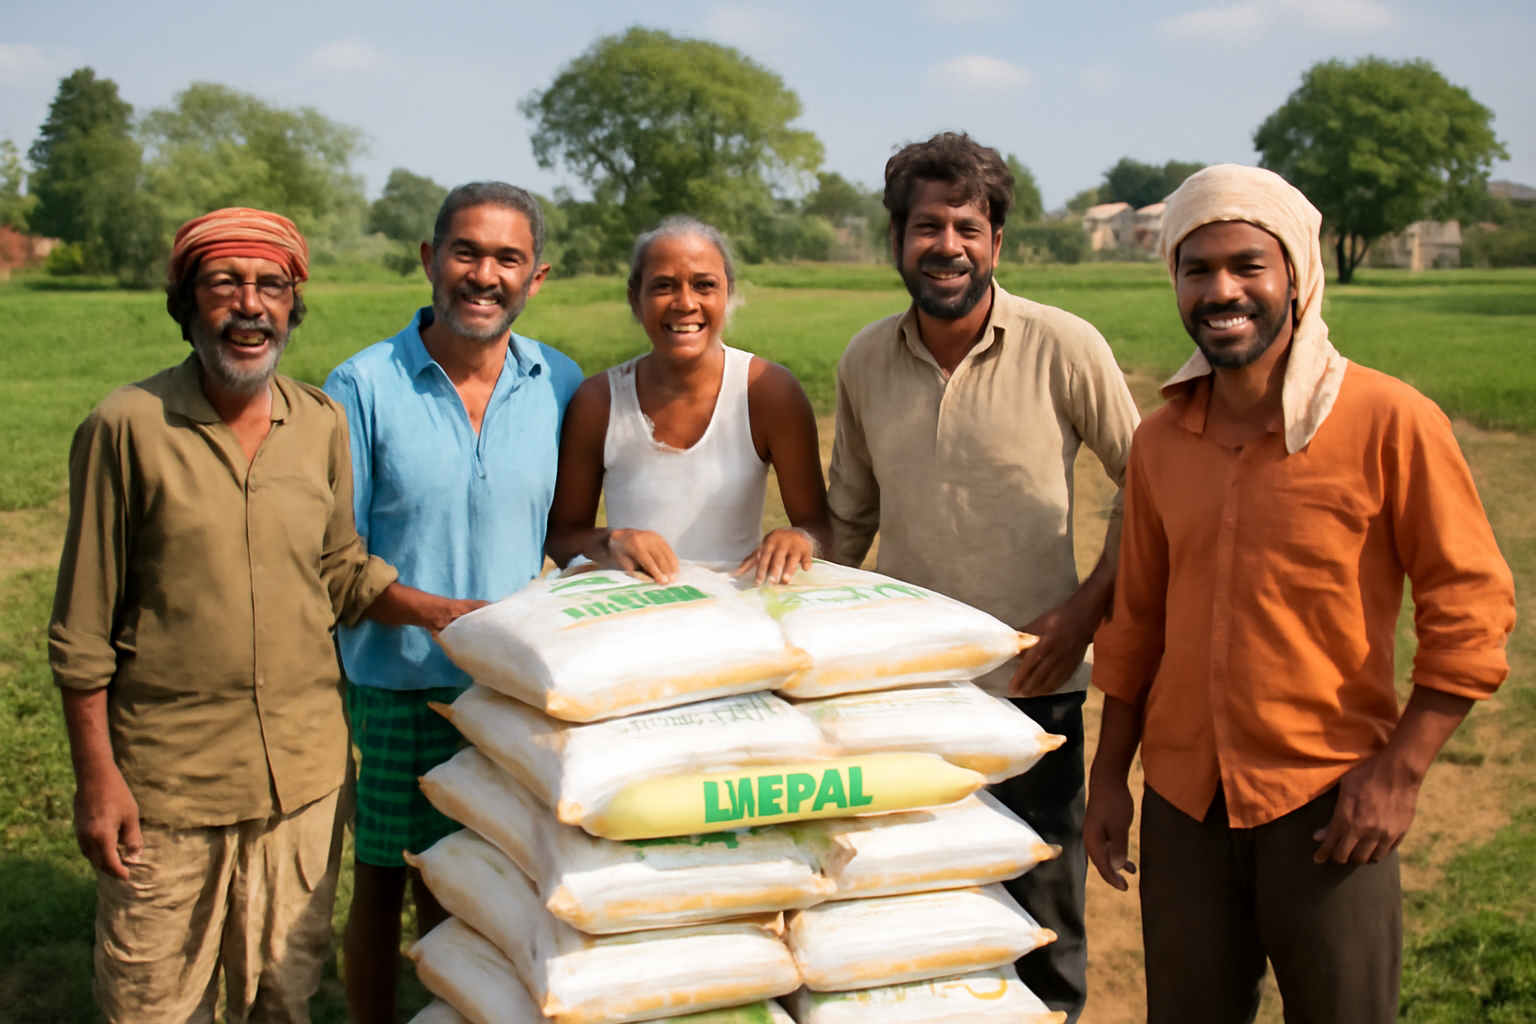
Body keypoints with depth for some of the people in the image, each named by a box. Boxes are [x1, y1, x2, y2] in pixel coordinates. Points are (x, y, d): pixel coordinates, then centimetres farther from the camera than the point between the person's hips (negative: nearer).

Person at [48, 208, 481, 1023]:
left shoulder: (322, 424, 2)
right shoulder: (128, 427, -10)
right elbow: (84, 626, -6)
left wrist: (434, 612, -5)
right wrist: (95, 773, -7)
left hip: (303, 770, 4)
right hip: (164, 779, -3)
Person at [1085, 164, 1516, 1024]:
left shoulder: (1388, 422, -11)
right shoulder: (1162, 442, 5)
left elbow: (1471, 606, -9)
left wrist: (1399, 770, -13)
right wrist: (1110, 777, 12)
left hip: (1326, 801, -4)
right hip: (1184, 800, 5)